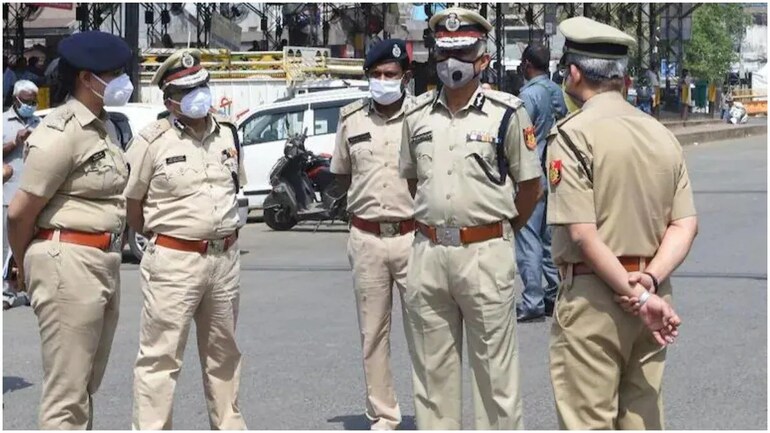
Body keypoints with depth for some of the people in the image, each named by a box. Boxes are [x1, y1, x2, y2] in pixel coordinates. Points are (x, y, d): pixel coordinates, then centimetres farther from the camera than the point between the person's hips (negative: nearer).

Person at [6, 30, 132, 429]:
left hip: (104, 262, 9)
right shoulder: (63, 131, -14)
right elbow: (19, 212, -13)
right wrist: (24, 268, 2)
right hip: (68, 262, -9)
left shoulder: (103, 127, 14)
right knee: (67, 394, -4)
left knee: (87, 385, 18)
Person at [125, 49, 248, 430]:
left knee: (223, 352, 18)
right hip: (173, 261, -6)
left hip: (225, 258, 6)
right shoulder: (152, 141, -9)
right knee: (160, 356, -5)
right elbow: (131, 207, -2)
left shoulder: (227, 134, 8)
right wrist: (162, 235, 5)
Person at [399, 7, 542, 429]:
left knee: (495, 367, 2)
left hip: (485, 252, -4)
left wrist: (502, 231, 8)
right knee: (431, 366, 12)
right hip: (427, 252, 4)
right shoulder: (417, 114, 8)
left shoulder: (506, 113, -4)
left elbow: (530, 184, 3)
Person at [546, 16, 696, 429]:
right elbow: (685, 224, 2)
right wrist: (649, 282, -7)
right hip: (652, 299, 7)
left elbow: (583, 234, -18)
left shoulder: (573, 134, -11)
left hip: (593, 297, -6)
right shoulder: (661, 133, 9)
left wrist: (637, 296, -13)